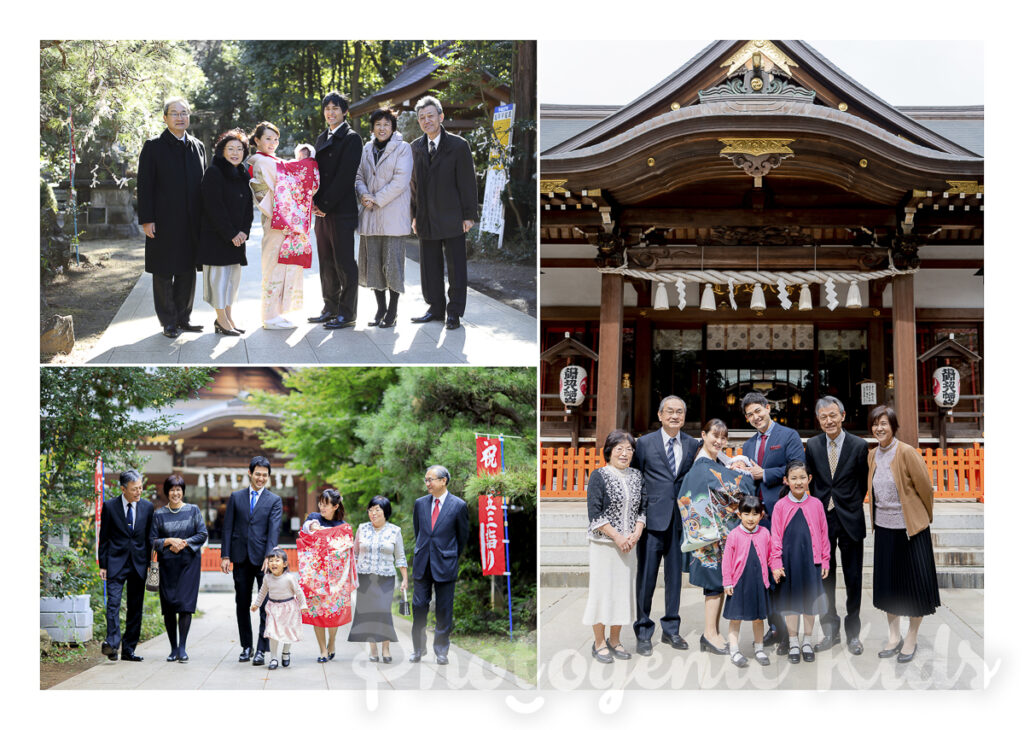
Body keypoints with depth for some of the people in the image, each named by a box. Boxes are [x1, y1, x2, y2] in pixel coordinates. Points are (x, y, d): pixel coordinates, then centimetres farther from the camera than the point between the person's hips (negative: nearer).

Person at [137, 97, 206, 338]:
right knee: (164, 273, 2)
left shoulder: (198, 147, 12)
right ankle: (168, 321, 10)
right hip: (164, 222, -4)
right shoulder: (153, 147, -2)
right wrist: (146, 219, -12)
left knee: (188, 271, 10)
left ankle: (183, 318, 21)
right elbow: (145, 185, -5)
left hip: (191, 224, 4)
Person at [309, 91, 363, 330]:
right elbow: (317, 169, 17)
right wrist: (315, 202, 2)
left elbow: (345, 176, -14)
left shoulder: (351, 138, -7)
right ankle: (331, 308, 21)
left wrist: (324, 204, -14)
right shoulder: (322, 137, 17)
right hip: (322, 211, 8)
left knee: (344, 263, -3)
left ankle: (347, 314, 1)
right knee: (326, 263, 12)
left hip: (342, 211, -8)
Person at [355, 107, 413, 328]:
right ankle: (380, 308, 18)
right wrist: (363, 194, -6)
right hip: (370, 215, 5)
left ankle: (392, 310, 5)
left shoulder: (402, 148, -3)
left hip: (393, 215, -5)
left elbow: (401, 181, -12)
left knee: (393, 261, -5)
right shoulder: (367, 149, 14)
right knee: (372, 262, 7)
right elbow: (359, 176, 15)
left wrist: (377, 200, -13)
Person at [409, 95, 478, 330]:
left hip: (452, 218, -5)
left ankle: (454, 312, 9)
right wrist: (415, 215, 10)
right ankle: (435, 308, 21)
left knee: (455, 266, 1)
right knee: (430, 266, 10)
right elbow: (416, 183, 14)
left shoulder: (458, 145, -5)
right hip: (427, 219, 5)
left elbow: (467, 183, -5)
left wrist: (469, 215, -9)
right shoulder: (416, 147, 9)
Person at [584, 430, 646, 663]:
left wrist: (636, 534, -6)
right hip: (603, 543, -5)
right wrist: (617, 537, -15)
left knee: (624, 589, 8)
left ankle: (614, 640, 20)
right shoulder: (599, 476, -6)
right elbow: (595, 513, -11)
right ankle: (599, 643, 8)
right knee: (603, 589, -2)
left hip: (629, 543, 5)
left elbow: (643, 508, 10)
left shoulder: (637, 476, 10)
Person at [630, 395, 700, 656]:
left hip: (681, 520, 3)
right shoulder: (645, 443, 1)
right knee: (646, 576, 0)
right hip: (653, 518, -3)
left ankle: (671, 629, 23)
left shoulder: (693, 445, 8)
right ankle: (643, 633, 10)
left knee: (675, 575, 10)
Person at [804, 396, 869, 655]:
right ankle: (830, 631, 19)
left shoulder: (859, 445, -5)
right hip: (823, 519, 2)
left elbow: (864, 481, 3)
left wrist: (852, 506, 4)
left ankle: (853, 633, 16)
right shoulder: (812, 445, 2)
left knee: (853, 578, 5)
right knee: (824, 577, 8)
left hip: (850, 519, -2)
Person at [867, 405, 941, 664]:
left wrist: (925, 518, 2)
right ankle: (894, 637, 24)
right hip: (883, 527, 6)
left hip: (910, 527, -6)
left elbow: (925, 488, -9)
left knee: (914, 584, 4)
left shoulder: (907, 453, -15)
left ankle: (912, 639, 18)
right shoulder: (872, 456, 4)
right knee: (886, 583, 10)